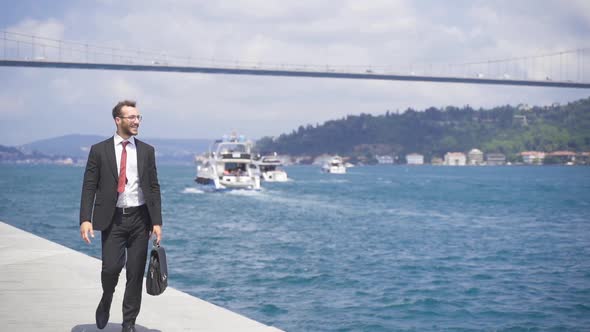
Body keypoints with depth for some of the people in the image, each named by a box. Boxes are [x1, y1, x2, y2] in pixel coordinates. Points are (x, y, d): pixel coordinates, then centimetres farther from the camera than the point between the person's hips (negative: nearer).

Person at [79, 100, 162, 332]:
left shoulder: (147, 151, 8)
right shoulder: (99, 150, 2)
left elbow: (154, 188, 8)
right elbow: (89, 187, -1)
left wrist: (157, 222, 0)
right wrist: (85, 219, -12)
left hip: (139, 219, 2)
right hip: (112, 219, -2)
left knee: (136, 273, 3)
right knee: (111, 267, -12)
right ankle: (106, 300, 22)